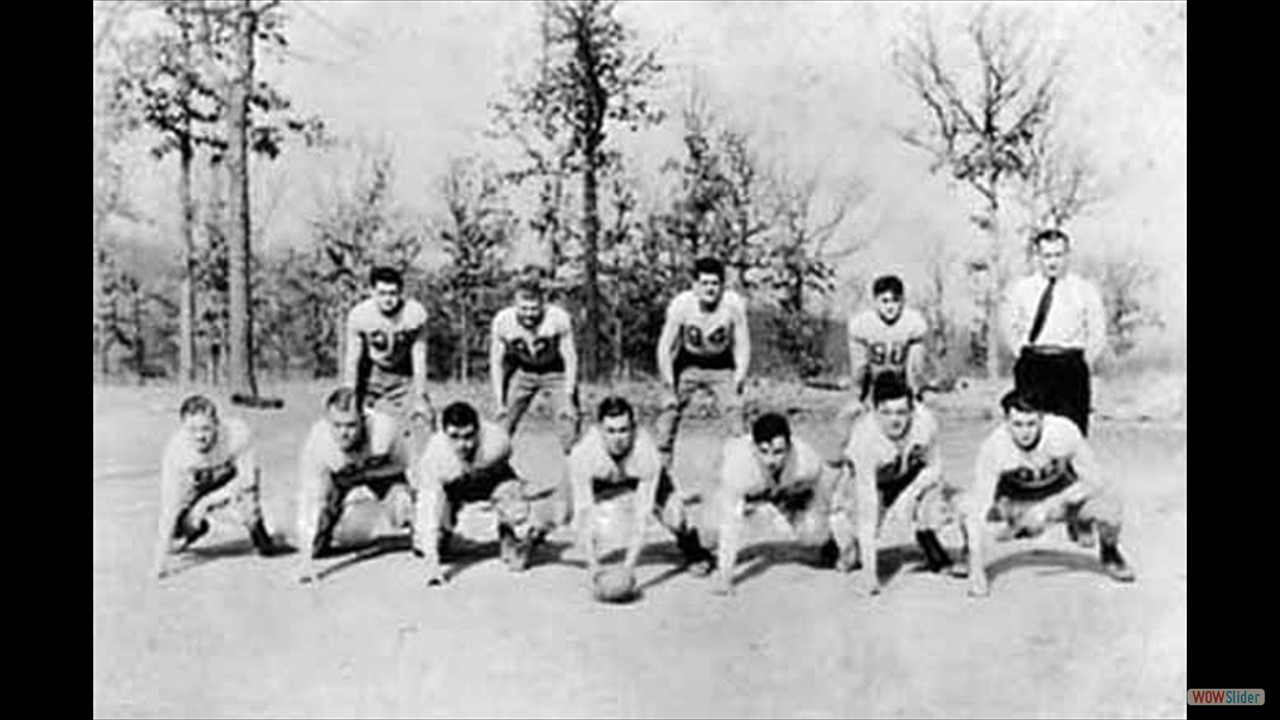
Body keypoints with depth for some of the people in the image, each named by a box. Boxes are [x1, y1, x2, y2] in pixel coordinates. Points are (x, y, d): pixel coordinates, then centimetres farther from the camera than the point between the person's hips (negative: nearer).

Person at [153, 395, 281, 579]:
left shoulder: (237, 432, -35)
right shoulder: (175, 450, -31)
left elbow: (247, 477, -26)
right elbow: (169, 503, -28)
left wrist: (208, 501, -34)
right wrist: (163, 552, -30)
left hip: (232, 483, -1)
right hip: (197, 489, 1)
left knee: (245, 492, -30)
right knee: (175, 532, -10)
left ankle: (258, 532, 4)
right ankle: (197, 528, 27)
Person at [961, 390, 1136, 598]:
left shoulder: (1064, 431, -30)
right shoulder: (993, 447, -32)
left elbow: (1094, 479, -21)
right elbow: (979, 510, -33)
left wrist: (1048, 508, -32)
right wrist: (977, 571, -38)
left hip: (1063, 490, 0)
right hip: (1015, 498, 0)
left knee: (1110, 508, -26)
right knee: (965, 506, -25)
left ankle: (1110, 554, 11)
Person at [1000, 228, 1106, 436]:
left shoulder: (1085, 290, 3)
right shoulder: (1020, 289, 7)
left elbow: (1097, 335, 6)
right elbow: (1010, 327, 15)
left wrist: (1084, 363, 1)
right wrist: (1023, 355, 7)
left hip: (1070, 365, -1)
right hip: (1031, 366, 1)